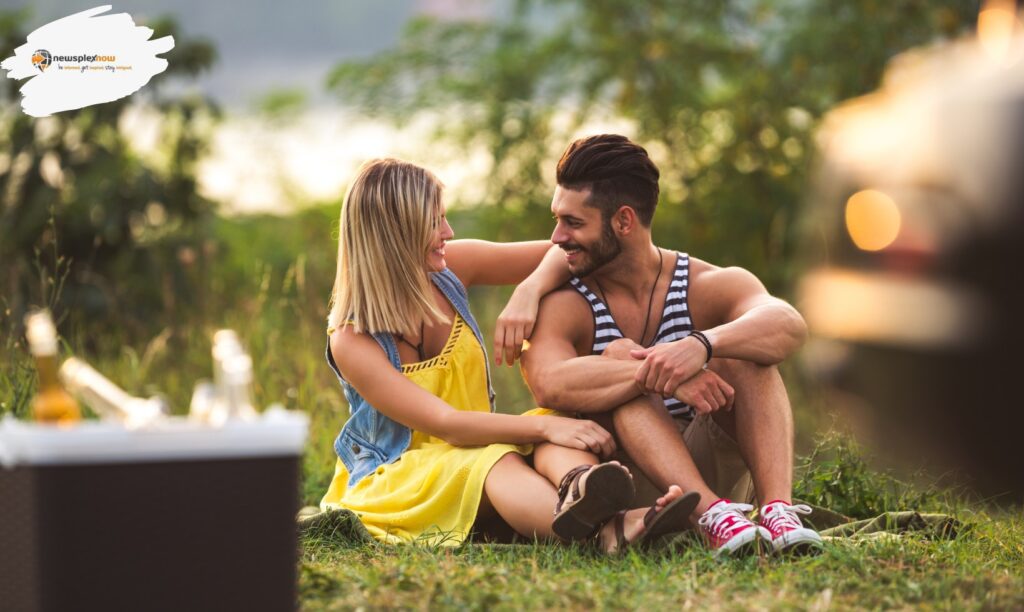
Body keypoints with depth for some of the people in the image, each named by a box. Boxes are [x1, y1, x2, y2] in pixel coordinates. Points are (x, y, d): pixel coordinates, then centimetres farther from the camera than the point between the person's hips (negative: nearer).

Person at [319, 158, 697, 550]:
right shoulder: (351, 342, -19)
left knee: (554, 437, -28)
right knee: (492, 462, -38)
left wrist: (528, 291, -20)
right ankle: (609, 528, -69)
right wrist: (545, 426, -37)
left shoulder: (450, 268, -4)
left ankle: (580, 489, -64)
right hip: (393, 479, -6)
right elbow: (446, 424, -27)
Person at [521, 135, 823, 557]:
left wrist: (702, 346, -45)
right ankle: (713, 516, -44)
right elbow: (548, 384, -28)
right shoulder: (564, 307, -5)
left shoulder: (710, 287, -3)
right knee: (619, 357, -26)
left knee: (743, 350, -19)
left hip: (713, 470, 1)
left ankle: (778, 509, -39)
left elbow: (788, 325, -25)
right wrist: (656, 374, -42)